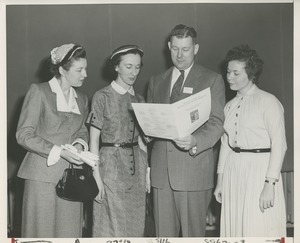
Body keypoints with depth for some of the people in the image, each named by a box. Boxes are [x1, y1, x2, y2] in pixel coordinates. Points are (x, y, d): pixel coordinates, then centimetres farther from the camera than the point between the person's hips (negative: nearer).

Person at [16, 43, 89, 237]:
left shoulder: (82, 99, 15)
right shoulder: (39, 92, -2)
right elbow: (24, 134, -7)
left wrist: (80, 143, -2)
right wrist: (59, 152, -16)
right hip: (43, 175, -5)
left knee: (69, 231, 2)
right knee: (42, 230, -2)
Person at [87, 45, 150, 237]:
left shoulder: (139, 99, 11)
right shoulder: (102, 97, -4)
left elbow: (141, 139, 14)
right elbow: (94, 139, -5)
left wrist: (147, 170, 4)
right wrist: (96, 176, -11)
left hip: (137, 165, 5)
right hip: (111, 165, -5)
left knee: (135, 226, 7)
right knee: (112, 226, -1)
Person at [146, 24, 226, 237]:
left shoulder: (212, 80, 5)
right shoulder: (157, 81, 18)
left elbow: (216, 123, -4)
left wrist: (195, 141, -22)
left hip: (194, 169, -4)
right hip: (161, 170, 4)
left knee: (193, 233, -3)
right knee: (164, 233, 5)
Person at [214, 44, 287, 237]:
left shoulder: (267, 101, -7)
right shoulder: (230, 106, 13)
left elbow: (279, 145, -11)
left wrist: (270, 184, -17)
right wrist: (220, 180, 12)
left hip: (259, 170, -6)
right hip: (232, 171, 6)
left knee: (258, 230, -5)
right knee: (233, 228, 7)